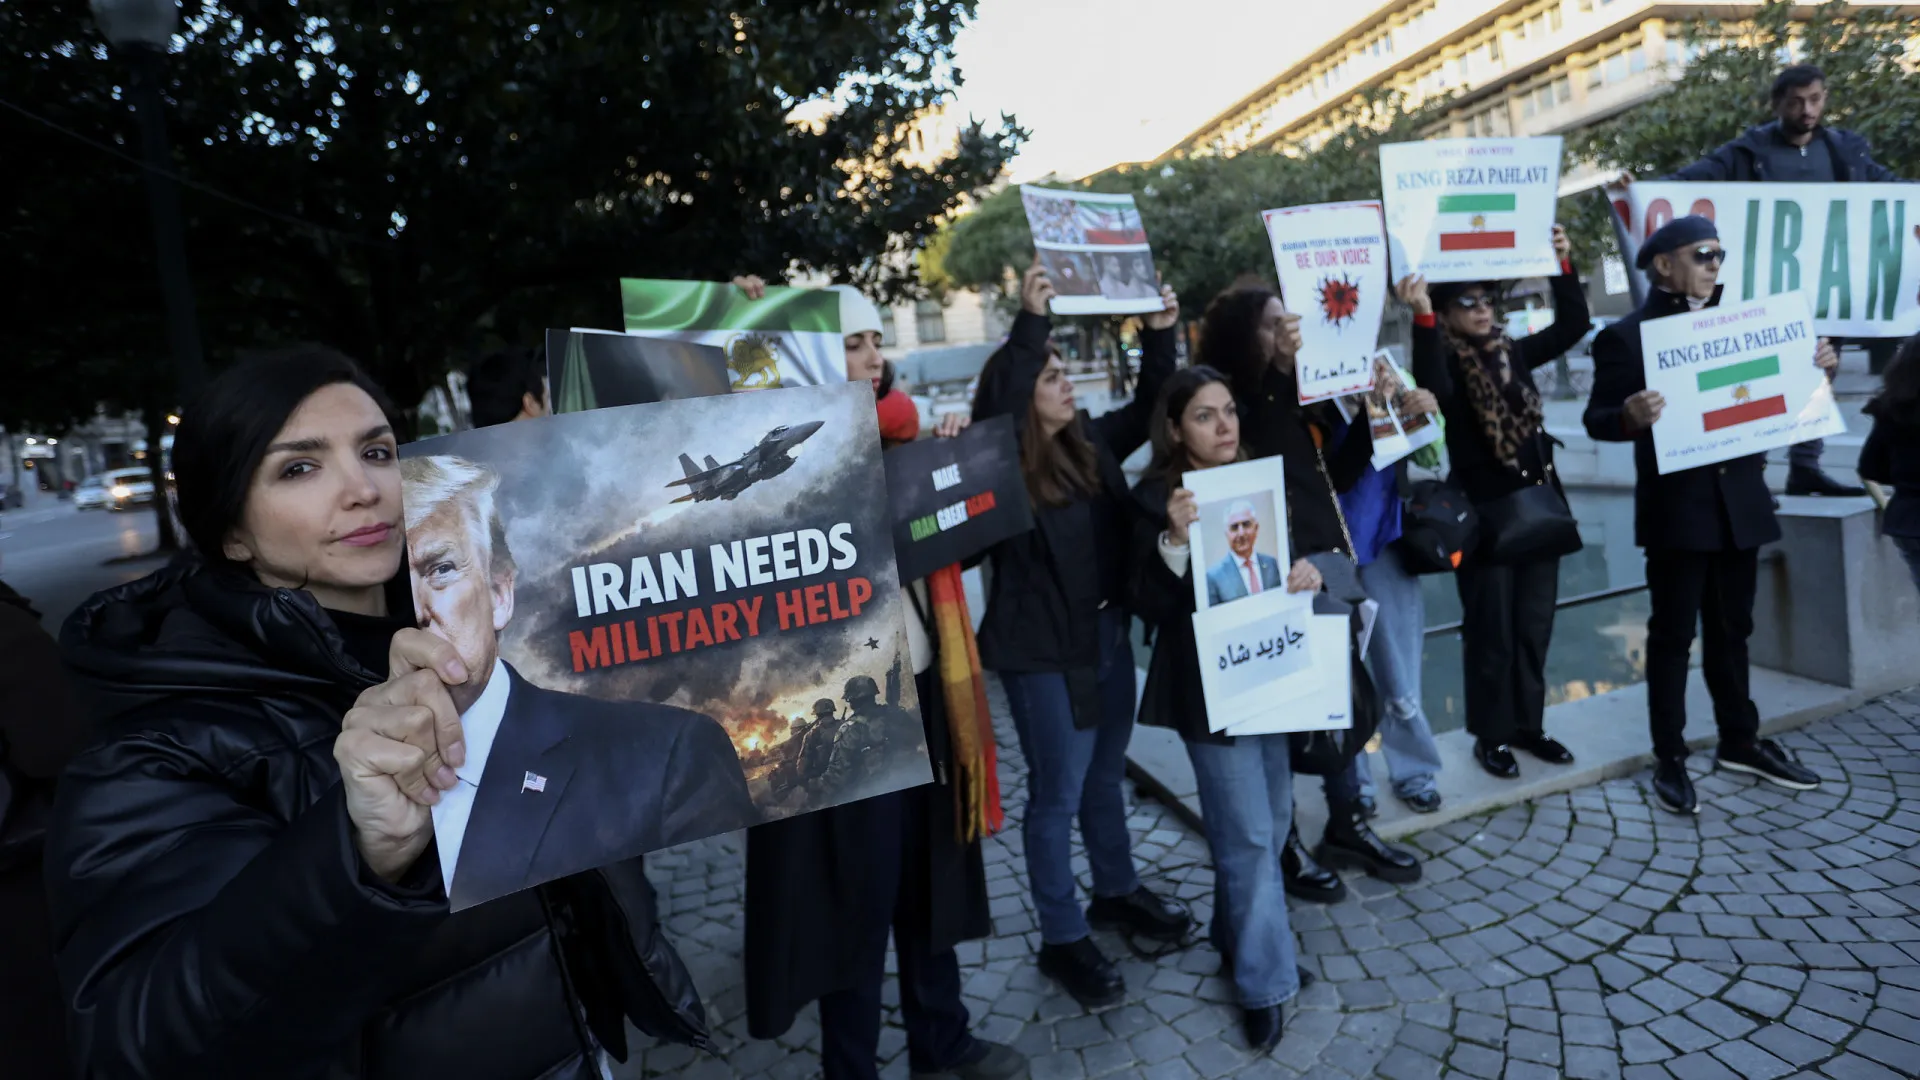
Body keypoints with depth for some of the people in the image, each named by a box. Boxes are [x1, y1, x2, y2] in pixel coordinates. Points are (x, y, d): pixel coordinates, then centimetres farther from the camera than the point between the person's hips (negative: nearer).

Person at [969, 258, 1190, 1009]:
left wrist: (1158, 332, -2)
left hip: (1109, 633, 7)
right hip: (1043, 651, -7)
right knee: (1057, 793, 7)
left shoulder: (1091, 440, 3)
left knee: (1106, 776, 23)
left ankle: (1117, 894, 44)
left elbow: (1149, 409, 10)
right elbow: (995, 406, -34)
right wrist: (1031, 322, -36)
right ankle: (1063, 940, 24)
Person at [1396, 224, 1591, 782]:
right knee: (1491, 631, 5)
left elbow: (1572, 326, 7)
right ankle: (1491, 734, 18)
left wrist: (1563, 265, -3)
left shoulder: (1513, 354, 8)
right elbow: (1433, 389, -33)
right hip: (1484, 515, -6)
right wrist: (1421, 318, -42)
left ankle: (1529, 723, 28)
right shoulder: (1446, 362, -11)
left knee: (1534, 625, 14)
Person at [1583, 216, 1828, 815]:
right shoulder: (1626, 336, -6)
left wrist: (1812, 370, 0)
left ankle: (1740, 741, 30)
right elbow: (1597, 419, -12)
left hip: (1740, 503, 6)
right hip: (1677, 510, -6)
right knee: (1673, 634, 2)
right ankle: (1669, 759, 11)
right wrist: (1629, 416, -33)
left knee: (1731, 628, 16)